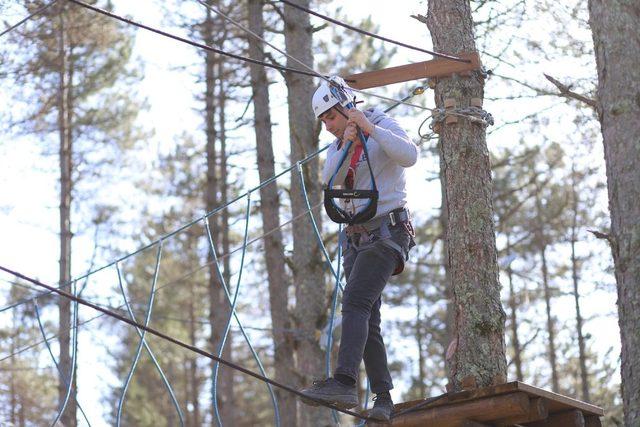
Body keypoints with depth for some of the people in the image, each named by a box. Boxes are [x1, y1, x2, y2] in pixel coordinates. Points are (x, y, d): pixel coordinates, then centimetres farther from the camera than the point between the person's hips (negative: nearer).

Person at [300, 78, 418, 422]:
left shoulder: (383, 126, -2)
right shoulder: (337, 146, 16)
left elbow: (409, 156, -23)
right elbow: (329, 179, -5)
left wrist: (369, 128, -28)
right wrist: (346, 145, -20)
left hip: (387, 233, -8)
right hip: (356, 238, 8)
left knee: (355, 301, -25)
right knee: (367, 320, 1)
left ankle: (344, 382, -38)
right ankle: (383, 399, 3)